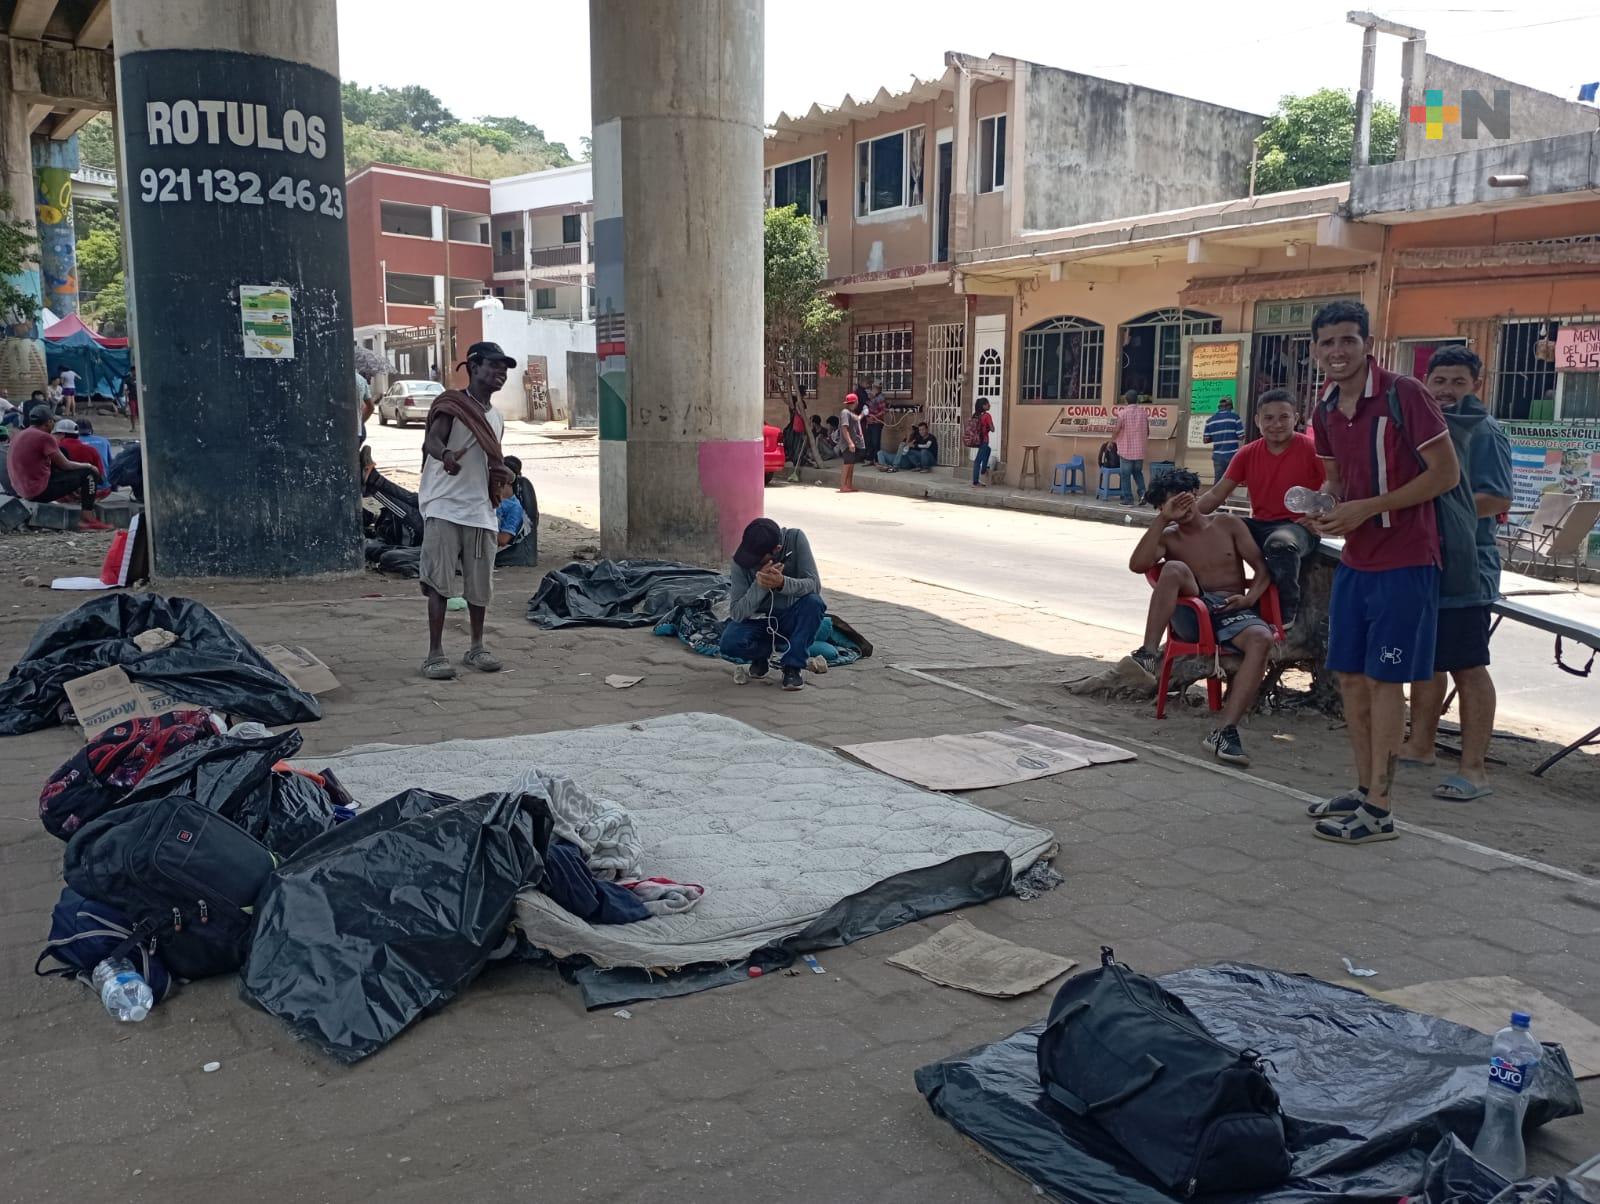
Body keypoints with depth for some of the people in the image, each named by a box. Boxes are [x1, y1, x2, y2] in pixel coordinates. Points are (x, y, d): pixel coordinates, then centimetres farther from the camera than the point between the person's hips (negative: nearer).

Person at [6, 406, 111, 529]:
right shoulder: (44, 437, -16)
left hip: (24, 490, 9)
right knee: (88, 473, -3)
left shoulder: (18, 435, 12)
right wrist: (88, 466, 7)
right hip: (41, 491, -9)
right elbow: (65, 465, -12)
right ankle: (88, 520, -8)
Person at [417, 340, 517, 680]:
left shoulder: (496, 418, 18)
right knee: (440, 581, -6)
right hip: (444, 508, -6)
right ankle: (435, 654, -1)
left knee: (480, 583, 9)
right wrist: (446, 455, -43)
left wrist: (502, 475, 12)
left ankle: (476, 648, 23)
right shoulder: (451, 403, -3)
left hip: (480, 511, 6)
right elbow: (432, 439, -22)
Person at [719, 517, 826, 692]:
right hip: (757, 620, 0)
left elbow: (814, 585, -23)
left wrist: (782, 583, -42)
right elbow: (736, 613, -21)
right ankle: (763, 654, 5)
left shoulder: (795, 538, -19)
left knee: (813, 602, -32)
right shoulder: (742, 560, -19)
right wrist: (759, 585, -36)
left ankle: (792, 666, -14)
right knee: (730, 643, -31)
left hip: (790, 620, 0)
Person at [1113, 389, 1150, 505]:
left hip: (1126, 449, -4)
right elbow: (1147, 430, 8)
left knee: (1126, 475, 3)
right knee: (1138, 472, 17)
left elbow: (1117, 430, -13)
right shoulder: (1144, 411, 3)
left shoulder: (1123, 412, -11)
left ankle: (1128, 499, 3)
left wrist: (1111, 441, 4)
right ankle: (1142, 493, -1)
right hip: (1140, 449, 4)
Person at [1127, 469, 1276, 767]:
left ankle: (1224, 730, -41)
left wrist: (1250, 598, -10)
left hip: (1233, 611, 0)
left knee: (1261, 638, -35)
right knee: (1175, 568, -29)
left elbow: (1262, 569, 10)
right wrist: (1163, 519, -8)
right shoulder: (1168, 537, 13)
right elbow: (1137, 564, -8)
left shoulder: (1227, 525, 15)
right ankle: (1149, 653, -33)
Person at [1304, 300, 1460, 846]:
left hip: (1404, 561, -7)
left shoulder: (1403, 395, -14)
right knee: (1350, 676, 11)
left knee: (1384, 680, -3)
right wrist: (1326, 511, -2)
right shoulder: (1325, 411, 7)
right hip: (1354, 560, 7)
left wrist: (1367, 508, -19)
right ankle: (1365, 787, 26)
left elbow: (1446, 473, -15)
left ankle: (1379, 810, 6)